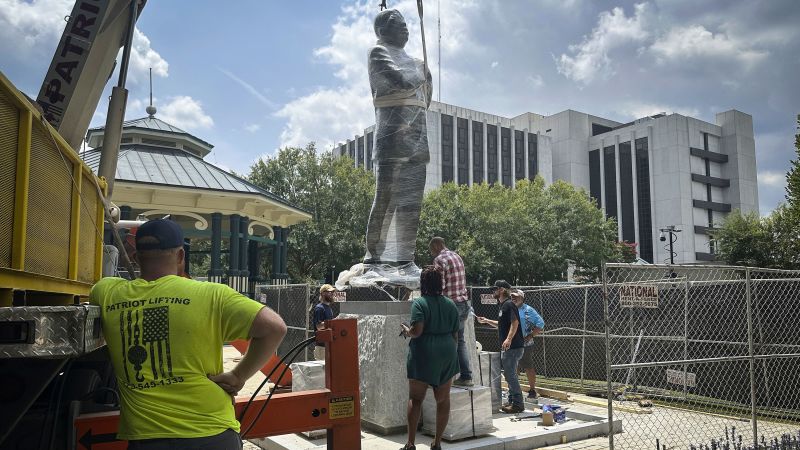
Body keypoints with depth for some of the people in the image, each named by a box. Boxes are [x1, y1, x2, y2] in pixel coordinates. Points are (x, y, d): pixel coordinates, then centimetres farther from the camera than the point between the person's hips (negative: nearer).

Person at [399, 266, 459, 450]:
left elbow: (417, 331, -19)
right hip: (447, 353, 4)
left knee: (415, 399, 5)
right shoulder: (450, 304, 6)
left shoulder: (420, 303, -9)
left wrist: (406, 330, 2)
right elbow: (455, 334, 10)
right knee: (443, 399, 11)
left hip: (424, 354, -4)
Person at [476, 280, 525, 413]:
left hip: (513, 346, -10)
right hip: (507, 347, 10)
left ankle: (518, 404, -1)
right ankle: (512, 401, 21)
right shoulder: (503, 305, 18)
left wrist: (509, 339, -32)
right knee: (509, 374, 14)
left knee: (510, 374, -7)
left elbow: (515, 322, -24)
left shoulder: (509, 305, -13)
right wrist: (486, 321, 25)